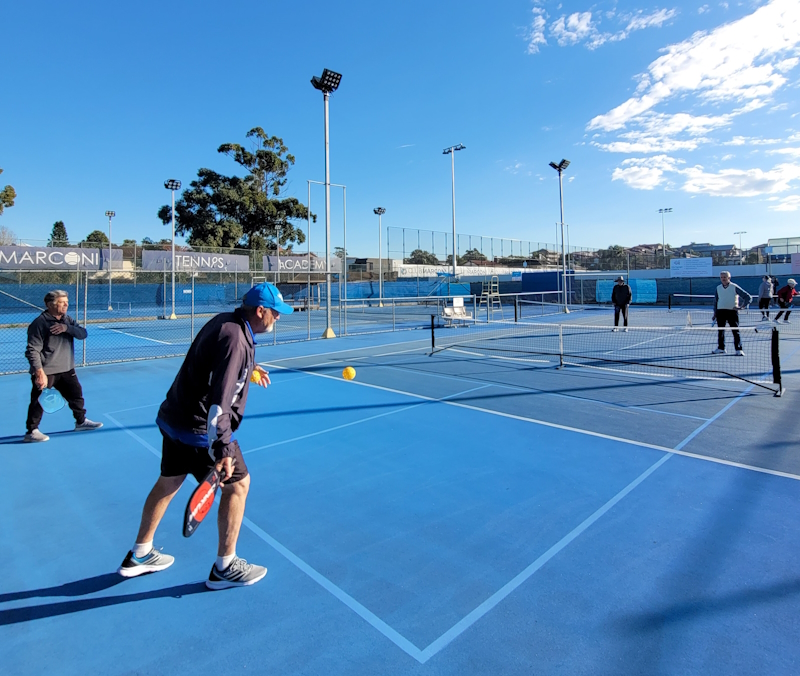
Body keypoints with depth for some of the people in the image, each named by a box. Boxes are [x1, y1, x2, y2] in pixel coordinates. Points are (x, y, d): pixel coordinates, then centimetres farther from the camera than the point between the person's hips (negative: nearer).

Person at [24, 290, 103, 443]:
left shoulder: (67, 320, 7)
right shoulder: (40, 323, -16)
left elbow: (83, 334, -5)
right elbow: (33, 350, -19)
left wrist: (67, 328, -24)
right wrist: (39, 371, -25)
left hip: (67, 369, 7)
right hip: (46, 372, -7)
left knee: (76, 394, 17)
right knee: (39, 401, 1)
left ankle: (81, 422, 34)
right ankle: (31, 432, 14)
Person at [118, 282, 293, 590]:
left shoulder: (225, 321, 4)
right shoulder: (235, 339, -26)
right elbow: (219, 399, -33)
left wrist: (249, 368, 33)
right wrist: (222, 449, -33)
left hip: (174, 418, 10)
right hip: (200, 429, -10)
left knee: (168, 483, 23)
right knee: (237, 484, 4)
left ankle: (139, 556, 43)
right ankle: (225, 568, 18)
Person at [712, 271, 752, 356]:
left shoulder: (735, 287, -3)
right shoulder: (718, 288, 10)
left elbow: (748, 297, -4)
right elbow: (715, 301, 18)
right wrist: (715, 312, 11)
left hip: (732, 311, -4)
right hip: (720, 311, 4)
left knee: (735, 331, -6)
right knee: (720, 330, 9)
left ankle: (739, 350, -4)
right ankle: (721, 348, 19)